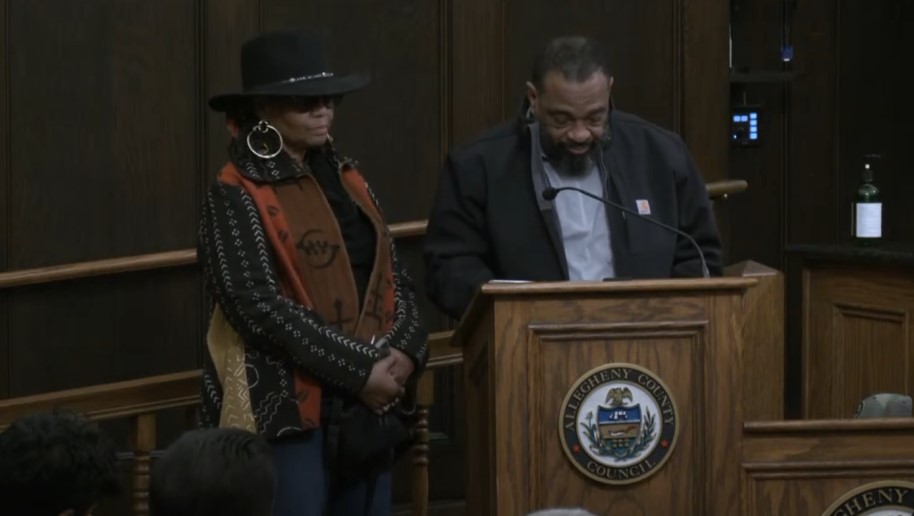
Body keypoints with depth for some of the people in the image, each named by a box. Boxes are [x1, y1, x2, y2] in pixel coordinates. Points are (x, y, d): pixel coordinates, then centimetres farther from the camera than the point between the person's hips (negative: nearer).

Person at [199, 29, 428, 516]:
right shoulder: (237, 195, -7)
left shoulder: (345, 177, 13)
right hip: (288, 407, -6)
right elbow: (260, 305, -16)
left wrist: (404, 349, -6)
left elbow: (394, 276, 14)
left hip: (371, 402, 7)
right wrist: (358, 368, -17)